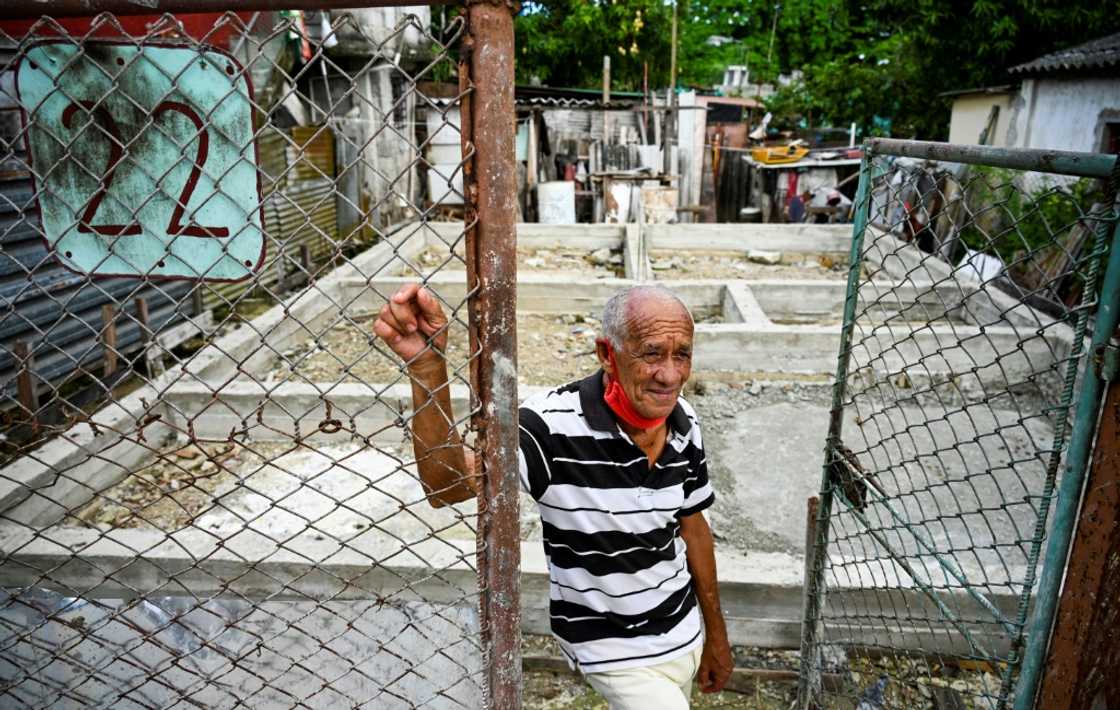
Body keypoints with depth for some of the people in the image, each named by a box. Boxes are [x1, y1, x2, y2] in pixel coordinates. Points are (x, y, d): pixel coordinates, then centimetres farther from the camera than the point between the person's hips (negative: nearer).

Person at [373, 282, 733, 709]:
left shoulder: (684, 425, -11)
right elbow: (444, 484, -39)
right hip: (618, 654, -5)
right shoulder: (556, 425, -29)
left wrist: (715, 633, 12)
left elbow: (692, 526, 3)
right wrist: (427, 367, -53)